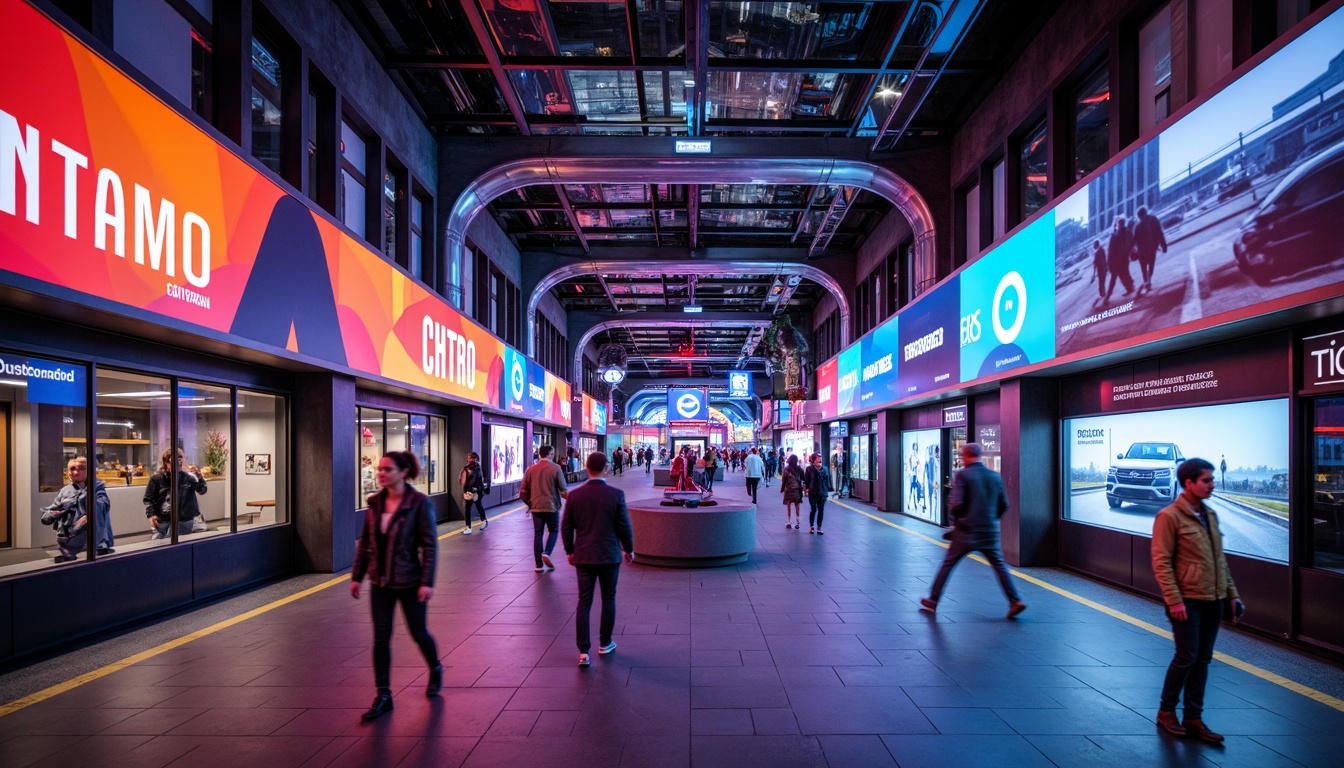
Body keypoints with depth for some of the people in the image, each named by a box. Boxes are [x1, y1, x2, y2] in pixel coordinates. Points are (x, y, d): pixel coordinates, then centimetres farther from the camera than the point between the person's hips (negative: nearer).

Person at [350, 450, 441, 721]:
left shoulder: (420, 503, -14)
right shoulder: (375, 503, 1)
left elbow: (430, 545, -14)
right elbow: (364, 542, 9)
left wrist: (427, 582, -18)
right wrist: (357, 576, 8)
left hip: (409, 581, -4)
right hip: (380, 581, 4)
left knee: (419, 633, 11)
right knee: (381, 638, 6)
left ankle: (435, 670, 39)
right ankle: (383, 696, 17)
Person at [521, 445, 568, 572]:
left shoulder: (531, 469, 2)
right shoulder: (555, 468, -7)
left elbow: (523, 491, 4)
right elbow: (563, 489, -9)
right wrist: (566, 495, 12)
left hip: (536, 507, 3)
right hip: (552, 506, -3)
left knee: (537, 534, 10)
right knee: (554, 531, 15)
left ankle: (539, 565, 9)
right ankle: (546, 553, -8)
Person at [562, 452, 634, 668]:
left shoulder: (574, 495, -5)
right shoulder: (616, 494, -11)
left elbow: (566, 526, 1)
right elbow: (624, 526, -6)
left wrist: (569, 551, 16)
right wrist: (629, 549, 10)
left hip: (583, 556, 1)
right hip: (609, 556, -1)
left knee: (583, 603, 6)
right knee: (608, 600, 15)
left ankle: (583, 651, 2)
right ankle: (605, 644, 26)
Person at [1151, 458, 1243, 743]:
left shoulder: (1210, 515, 12)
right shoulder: (1169, 516, -11)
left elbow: (1220, 560, 19)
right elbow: (1161, 562, -14)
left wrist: (1232, 594, 15)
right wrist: (1174, 600, -18)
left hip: (1214, 601, 7)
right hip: (1187, 601, -7)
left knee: (1203, 659, 10)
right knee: (1186, 657, -2)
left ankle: (1193, 717, 20)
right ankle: (1166, 711, 16)